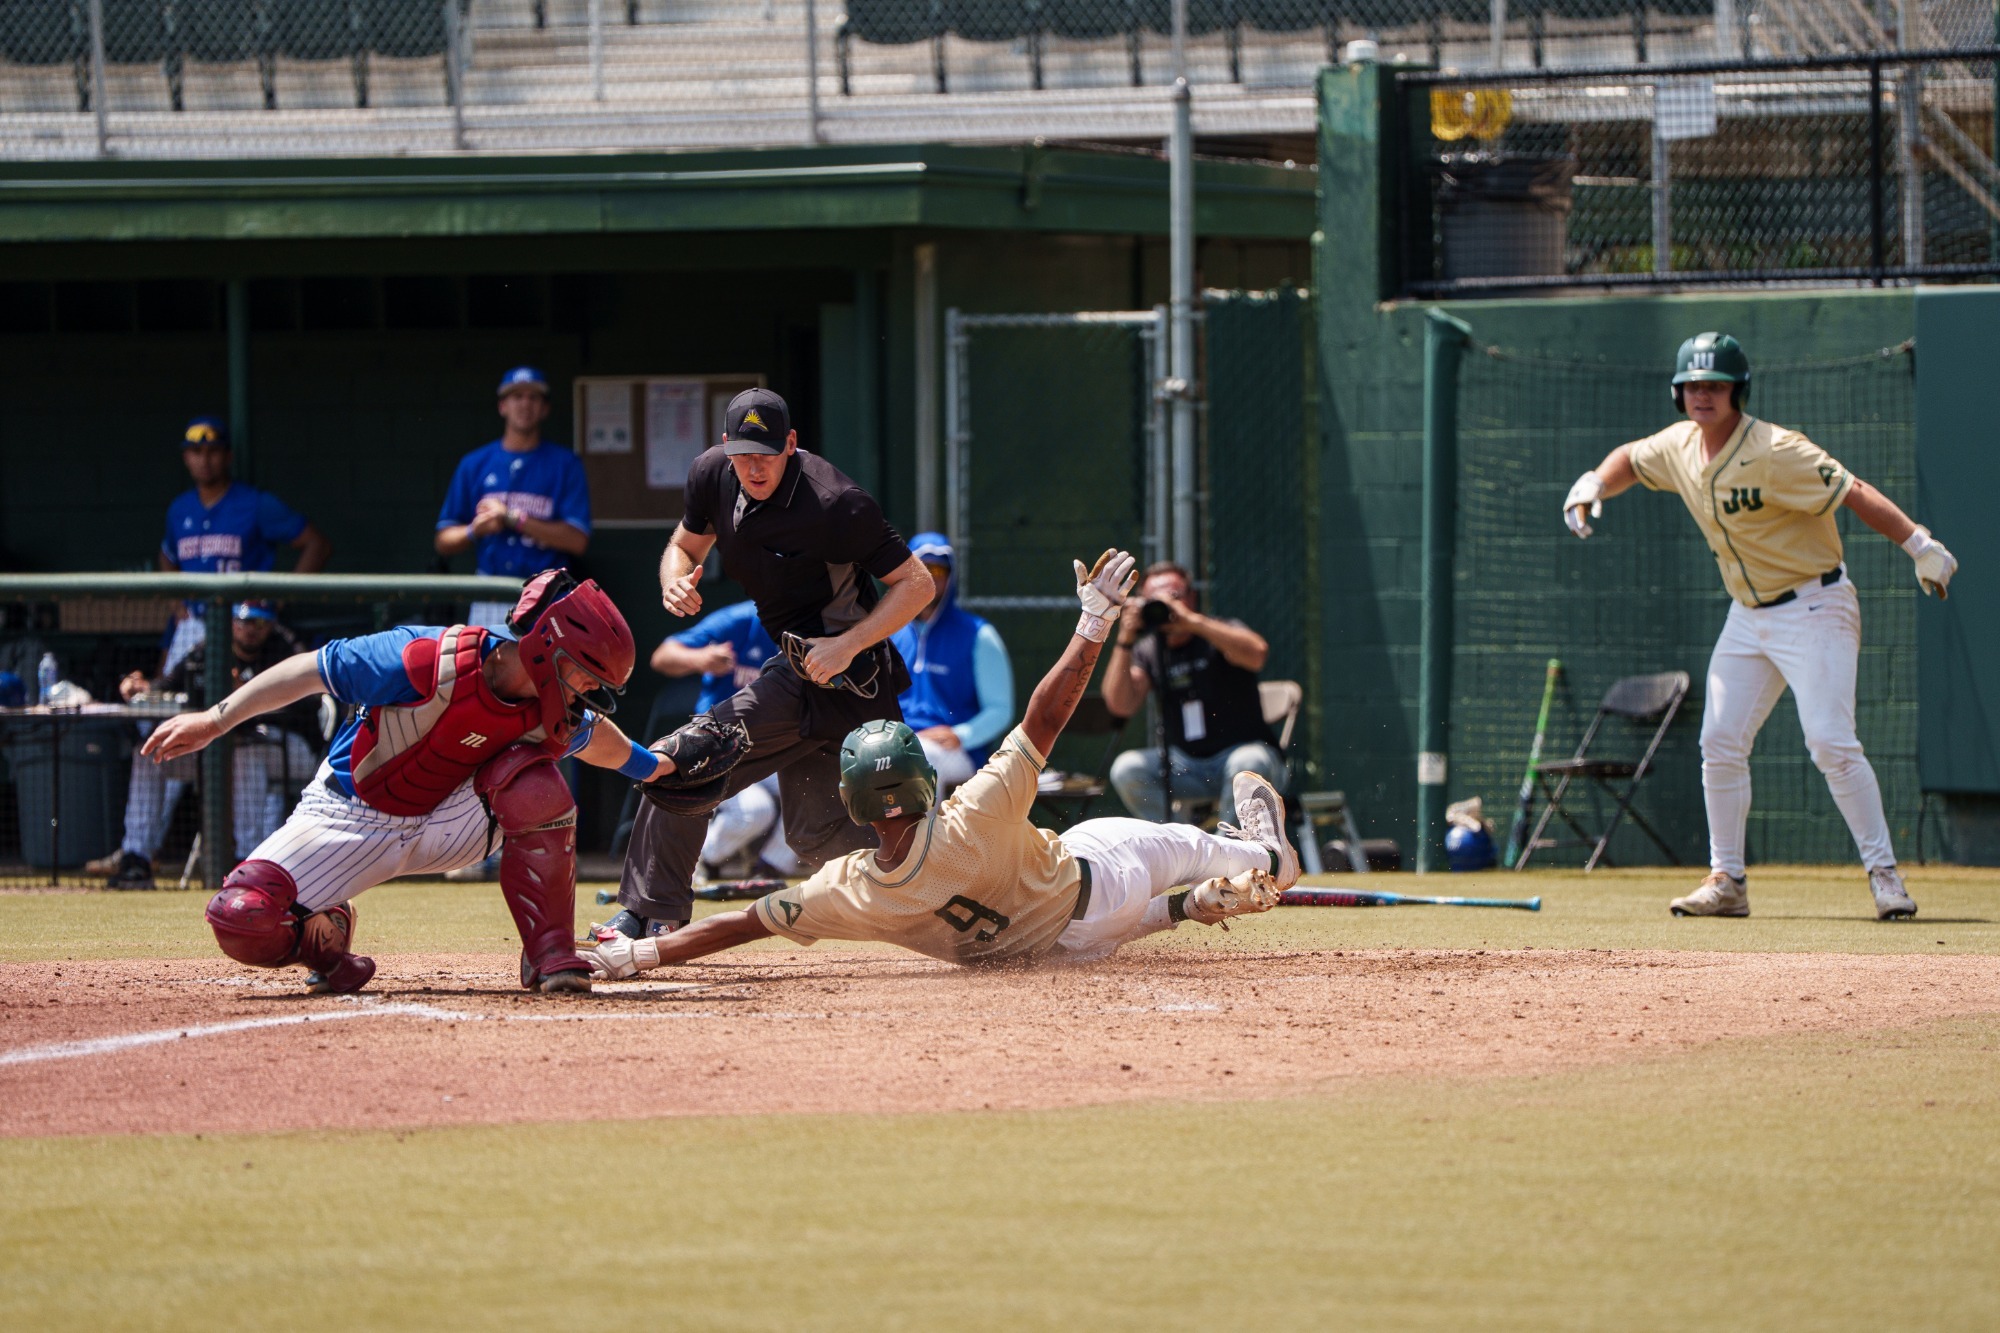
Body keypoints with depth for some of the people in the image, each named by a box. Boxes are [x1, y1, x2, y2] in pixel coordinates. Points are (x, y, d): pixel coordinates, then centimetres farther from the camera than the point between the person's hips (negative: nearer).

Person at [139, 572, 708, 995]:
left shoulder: (553, 716, -11)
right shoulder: (432, 662, -30)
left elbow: (591, 736, 17)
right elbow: (312, 670, -23)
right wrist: (214, 720, -26)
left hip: (444, 827, 4)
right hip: (349, 822, -4)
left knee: (536, 786, -27)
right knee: (242, 922, -27)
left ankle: (550, 958, -14)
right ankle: (323, 933, 7)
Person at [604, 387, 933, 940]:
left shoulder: (834, 503, -24)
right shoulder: (713, 474, -2)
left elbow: (917, 583, -19)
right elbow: (686, 545, 16)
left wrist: (848, 645, -28)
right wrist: (674, 582, -8)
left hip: (830, 674, -9)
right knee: (815, 833, 14)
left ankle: (650, 915, -6)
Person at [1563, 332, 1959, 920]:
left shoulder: (1774, 452, -22)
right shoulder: (1679, 447, 2)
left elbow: (1852, 492, -25)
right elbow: (1631, 458, 23)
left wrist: (1918, 544, -34)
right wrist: (1593, 485, 2)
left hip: (1814, 605, -8)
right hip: (1748, 617, 8)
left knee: (1831, 741, -17)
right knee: (1720, 744, 4)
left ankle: (1885, 874, -12)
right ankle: (1727, 882, 12)